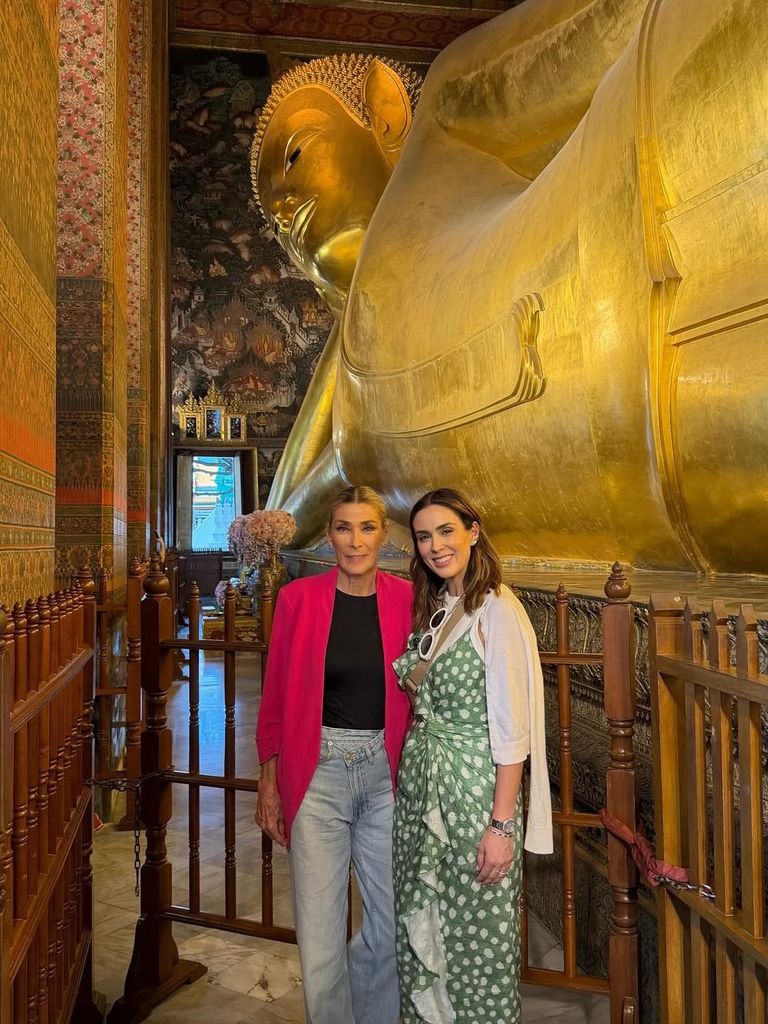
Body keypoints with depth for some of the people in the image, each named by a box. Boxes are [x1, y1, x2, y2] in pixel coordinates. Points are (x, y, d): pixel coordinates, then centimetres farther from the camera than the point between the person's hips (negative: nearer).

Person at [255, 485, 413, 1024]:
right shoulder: (298, 598, -5)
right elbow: (276, 698, 1)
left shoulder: (406, 599, -2)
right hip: (318, 770, -1)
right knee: (320, 933, 4)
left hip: (387, 770, 2)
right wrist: (270, 784, 2)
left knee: (391, 923, 13)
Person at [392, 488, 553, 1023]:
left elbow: (512, 731, -17)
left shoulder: (497, 610, -14)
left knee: (476, 936, 7)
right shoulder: (433, 607, 9)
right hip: (420, 783, 7)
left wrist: (501, 824, -18)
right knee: (420, 928, 17)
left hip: (474, 787, -7)